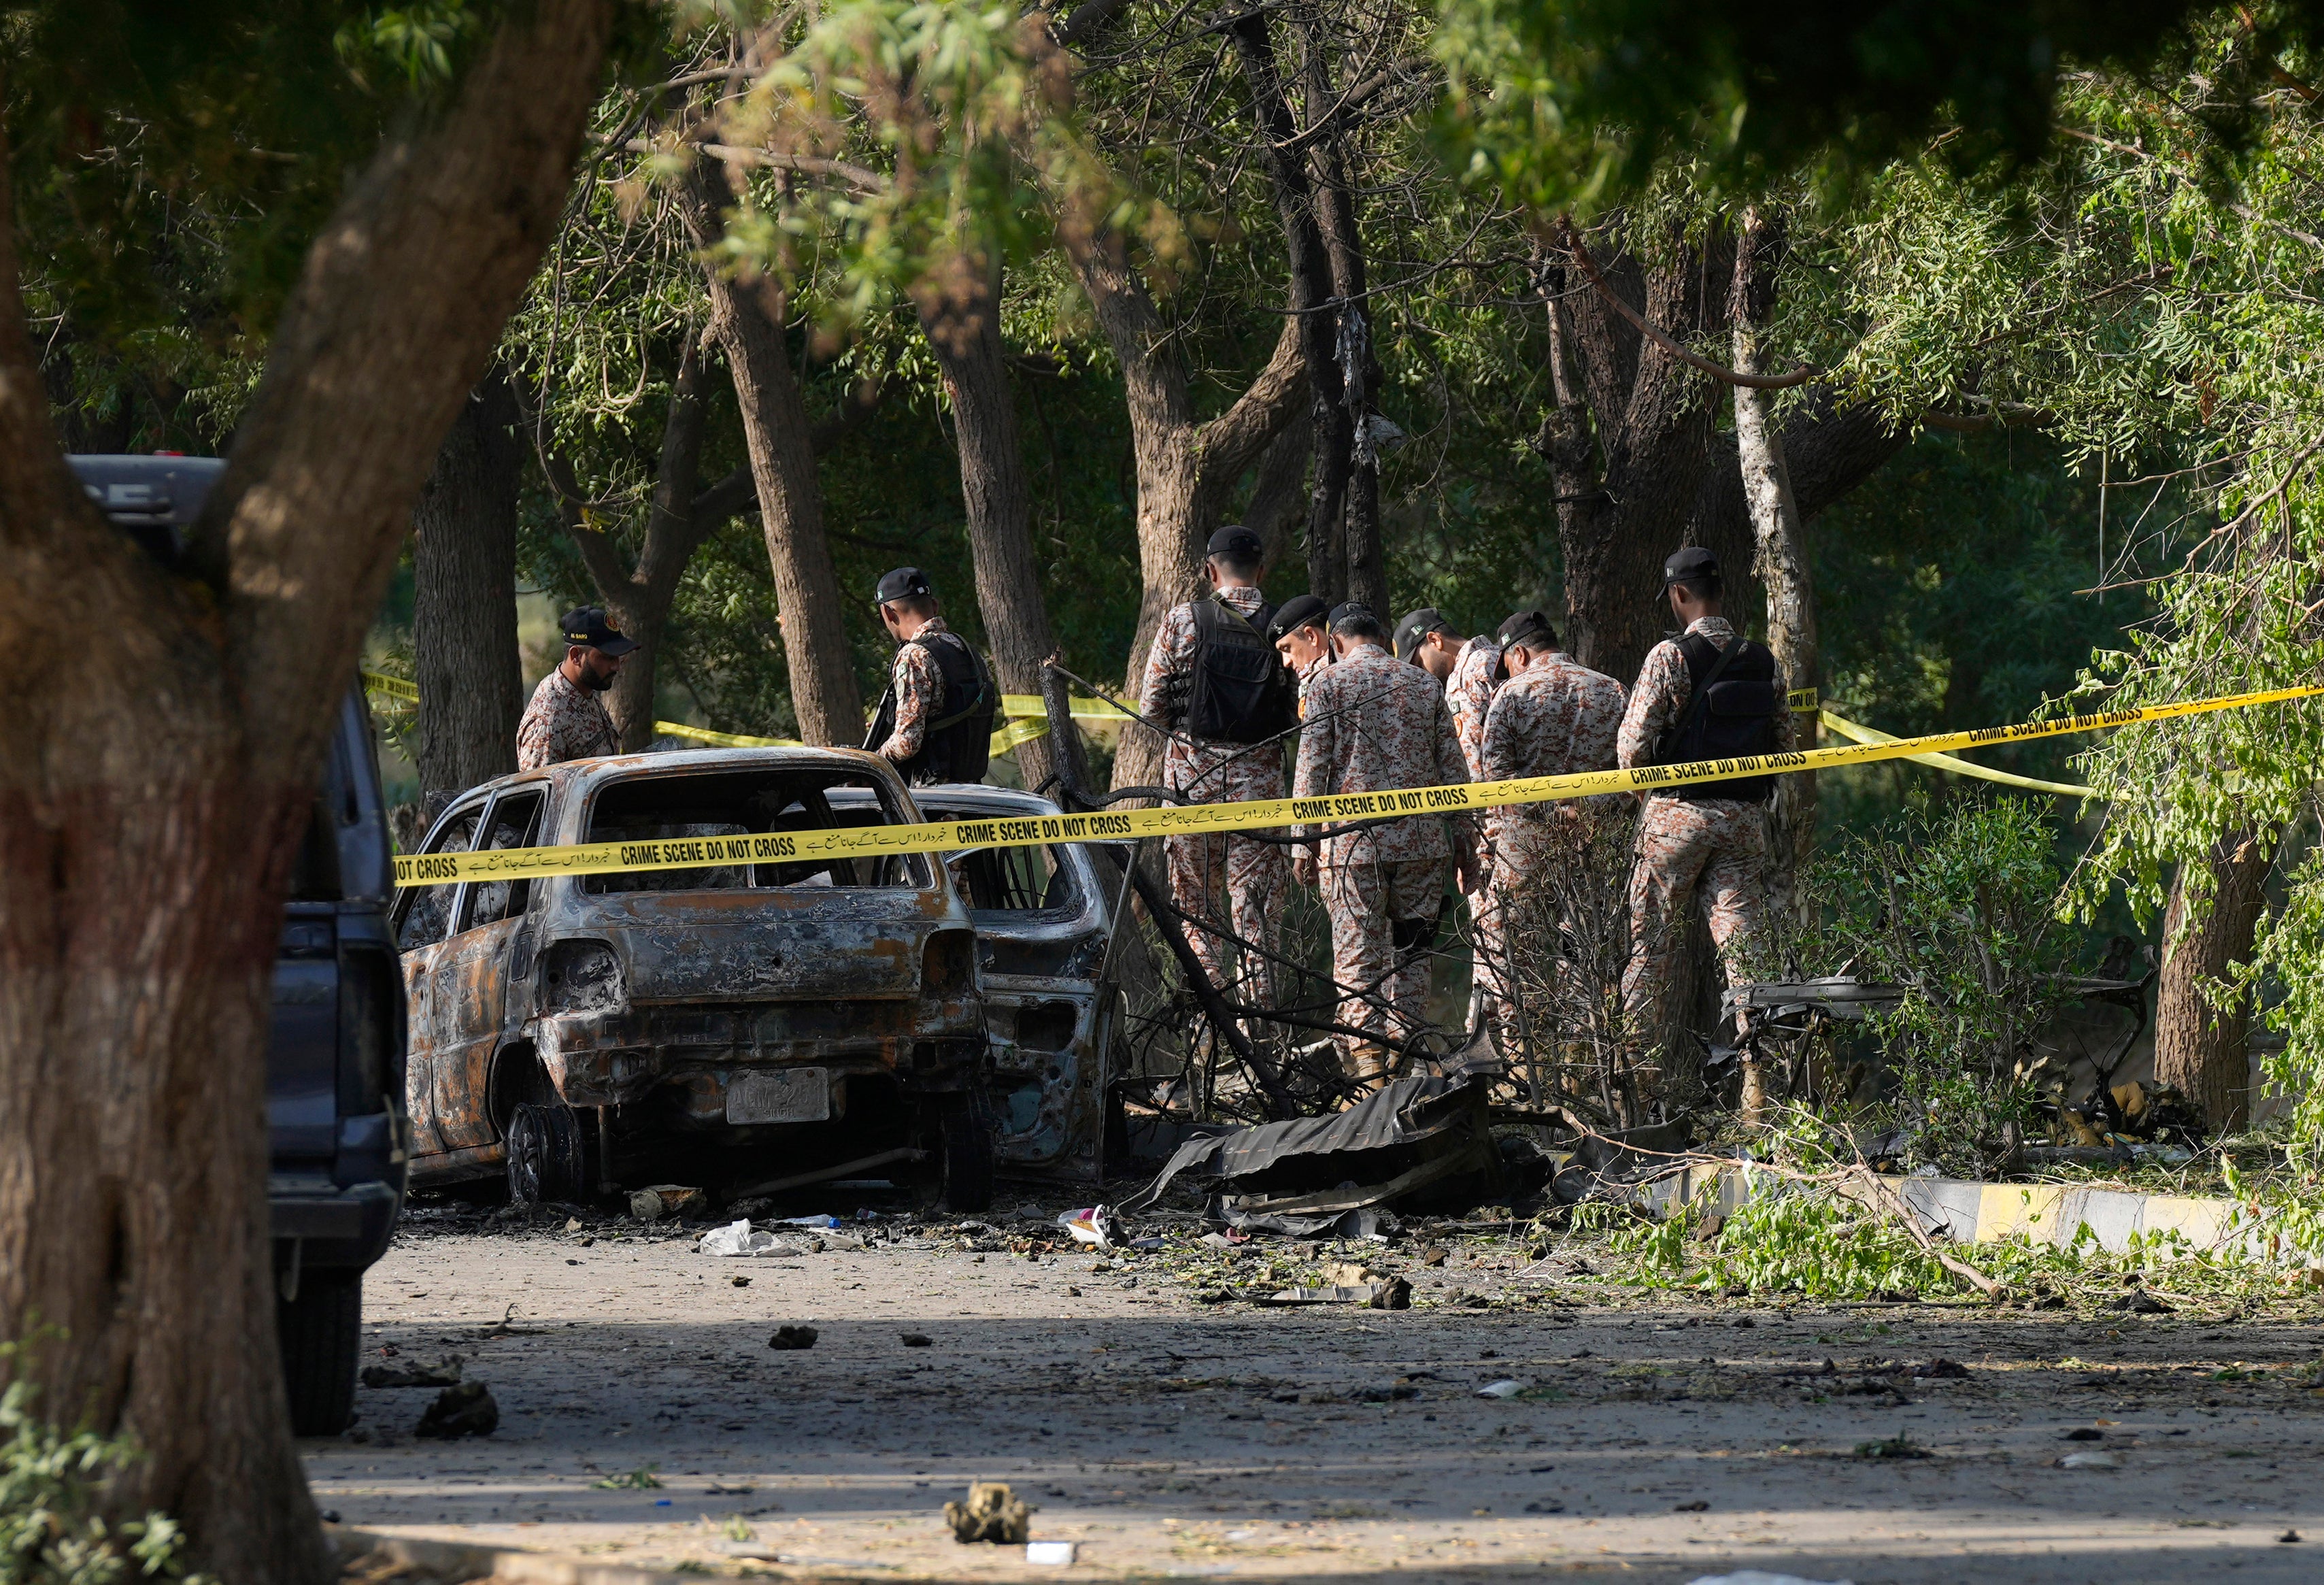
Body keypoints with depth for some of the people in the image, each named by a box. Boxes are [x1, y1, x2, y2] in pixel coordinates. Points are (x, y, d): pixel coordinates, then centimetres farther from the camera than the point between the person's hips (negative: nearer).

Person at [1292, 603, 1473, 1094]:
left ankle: (1369, 1077, -8)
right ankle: (1405, 1068, 13)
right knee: (1410, 958, 13)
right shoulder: (1425, 685, 10)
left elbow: (1312, 768, -4)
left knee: (1357, 962, -1)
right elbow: (1454, 770, 10)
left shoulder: (1331, 682, 1)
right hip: (1422, 841, 3)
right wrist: (1463, 841, 17)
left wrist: (1304, 841, 1)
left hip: (1353, 842, -3)